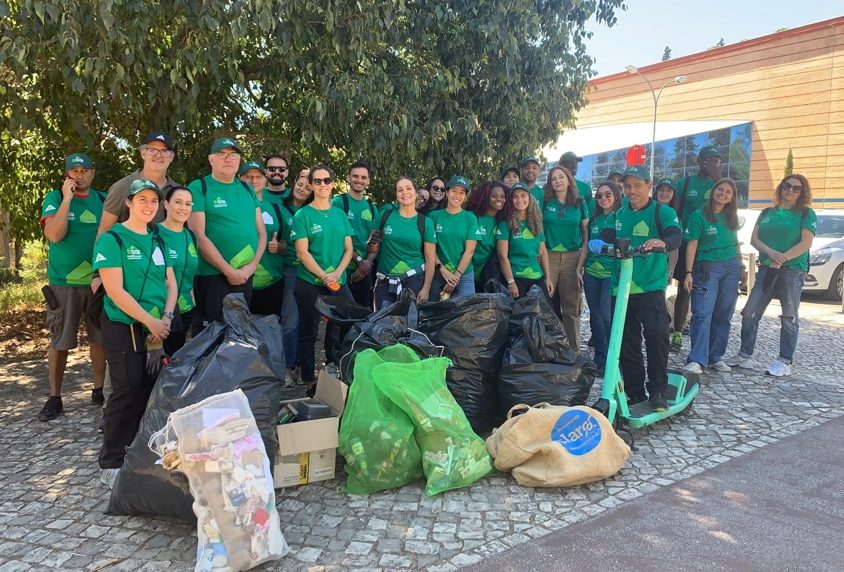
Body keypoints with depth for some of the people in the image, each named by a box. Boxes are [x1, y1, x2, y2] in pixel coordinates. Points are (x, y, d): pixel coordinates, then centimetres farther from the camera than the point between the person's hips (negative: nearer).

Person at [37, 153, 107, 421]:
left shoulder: (103, 200, 9)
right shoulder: (54, 198, 0)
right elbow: (54, 235, -15)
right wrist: (67, 199, -16)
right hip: (63, 282, -2)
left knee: (99, 339, 7)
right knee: (59, 342, 2)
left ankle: (99, 390, 20)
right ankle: (54, 398, 11)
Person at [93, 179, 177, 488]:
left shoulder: (157, 240, 13)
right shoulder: (112, 239, -7)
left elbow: (171, 283, 12)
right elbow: (115, 291, -15)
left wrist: (165, 319, -4)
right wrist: (151, 321, -14)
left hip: (156, 329, 6)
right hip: (124, 328, -6)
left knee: (151, 391, 8)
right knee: (127, 393, -7)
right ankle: (110, 464, 6)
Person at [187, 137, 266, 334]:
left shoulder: (248, 189, 13)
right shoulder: (198, 188, -4)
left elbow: (261, 232, 10)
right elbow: (199, 236, -12)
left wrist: (251, 267, -5)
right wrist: (229, 271, -13)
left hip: (246, 277, 6)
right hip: (212, 277, -5)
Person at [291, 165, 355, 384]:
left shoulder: (340, 214, 10)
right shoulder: (303, 215, -3)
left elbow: (349, 249, 6)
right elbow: (302, 253, -10)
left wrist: (337, 273, -10)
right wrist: (324, 277, -17)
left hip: (339, 282, 4)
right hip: (310, 283, -4)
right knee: (308, 332, 4)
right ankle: (308, 379, 16)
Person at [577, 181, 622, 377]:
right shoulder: (594, 219, 15)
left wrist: (613, 248, -21)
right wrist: (579, 269, 15)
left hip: (612, 272, -5)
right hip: (592, 272, 6)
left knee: (607, 317, -10)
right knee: (595, 316, 8)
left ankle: (610, 361, 1)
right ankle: (600, 359, 18)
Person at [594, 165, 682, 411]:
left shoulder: (662, 212, 0)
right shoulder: (619, 214, 14)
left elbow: (676, 236, -16)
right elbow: (608, 237, 5)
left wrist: (662, 242, -40)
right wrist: (597, 243, -19)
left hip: (651, 288, -4)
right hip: (621, 288, 4)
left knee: (656, 335, -17)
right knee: (627, 344, 7)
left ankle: (657, 391, -3)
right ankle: (635, 393, 18)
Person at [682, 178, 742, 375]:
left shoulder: (731, 217, 12)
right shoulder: (699, 216, -3)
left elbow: (735, 242, 21)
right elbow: (692, 245, -7)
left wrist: (739, 265, 14)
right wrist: (689, 273, -13)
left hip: (731, 267, 5)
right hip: (708, 268, -5)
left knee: (724, 315, 5)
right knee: (703, 314, -12)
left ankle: (716, 357, 12)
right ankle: (697, 360, -15)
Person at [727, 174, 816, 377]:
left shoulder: (806, 214, 3)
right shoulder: (767, 213, 14)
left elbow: (806, 243, -9)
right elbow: (754, 239, 4)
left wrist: (781, 260, -16)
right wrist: (772, 253, -13)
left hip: (793, 271, -4)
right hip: (766, 269, 4)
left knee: (789, 317, 1)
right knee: (750, 313, 1)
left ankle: (784, 362, 8)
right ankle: (745, 356, 10)